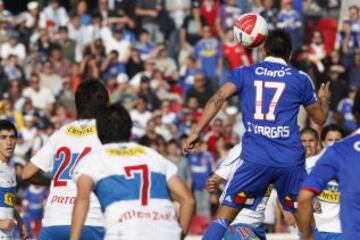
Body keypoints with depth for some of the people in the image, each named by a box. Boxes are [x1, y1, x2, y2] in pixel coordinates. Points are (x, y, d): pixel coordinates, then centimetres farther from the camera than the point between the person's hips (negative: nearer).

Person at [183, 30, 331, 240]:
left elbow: (218, 99, -5)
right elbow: (320, 118, 19)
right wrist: (324, 99, 40)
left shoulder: (244, 73, 9)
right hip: (291, 160, 0)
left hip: (255, 159, 0)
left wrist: (197, 132, -7)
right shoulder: (301, 79, 10)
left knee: (224, 215, 3)